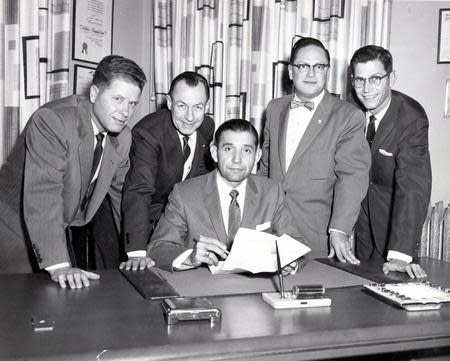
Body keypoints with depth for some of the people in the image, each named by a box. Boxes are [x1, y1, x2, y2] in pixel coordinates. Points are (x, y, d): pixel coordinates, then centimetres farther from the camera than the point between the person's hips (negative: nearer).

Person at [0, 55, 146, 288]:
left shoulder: (122, 137, -4)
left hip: (59, 232, 6)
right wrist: (58, 265, -40)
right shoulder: (51, 120, -27)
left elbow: (122, 193, 5)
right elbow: (42, 193, -35)